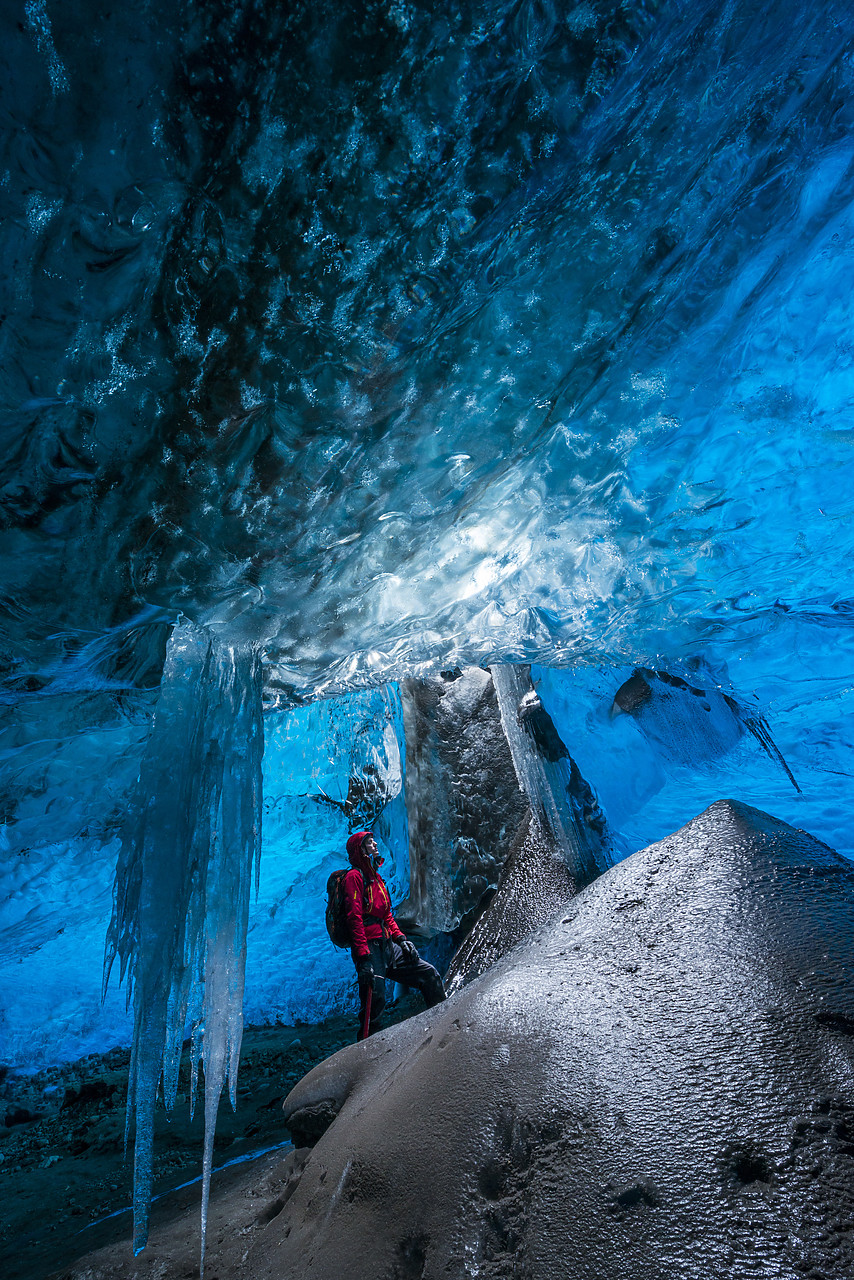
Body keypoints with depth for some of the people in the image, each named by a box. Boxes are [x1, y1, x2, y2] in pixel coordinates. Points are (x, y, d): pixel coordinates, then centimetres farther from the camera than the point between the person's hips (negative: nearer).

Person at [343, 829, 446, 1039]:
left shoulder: (376, 876, 20)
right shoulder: (354, 876, -9)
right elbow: (354, 918, -18)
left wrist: (401, 939, 10)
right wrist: (363, 957, -24)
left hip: (388, 946, 9)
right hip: (370, 948, -9)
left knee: (429, 974, 5)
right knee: (375, 1002, -11)